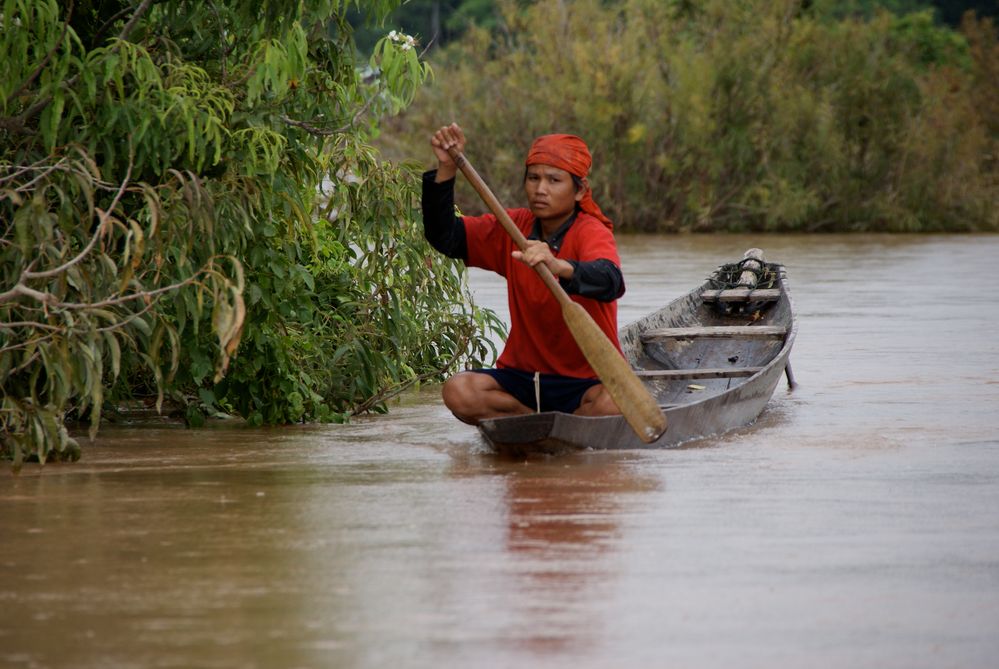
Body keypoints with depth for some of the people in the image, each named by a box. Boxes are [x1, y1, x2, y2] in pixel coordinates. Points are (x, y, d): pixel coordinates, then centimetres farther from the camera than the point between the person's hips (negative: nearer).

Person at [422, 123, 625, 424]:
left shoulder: (592, 232, -12)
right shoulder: (513, 228, 6)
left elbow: (611, 282, -34)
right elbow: (444, 237, 3)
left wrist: (559, 267, -55)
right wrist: (446, 169, -10)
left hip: (586, 382, -4)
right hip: (522, 374, 4)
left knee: (613, 403, -38)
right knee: (457, 391, -24)